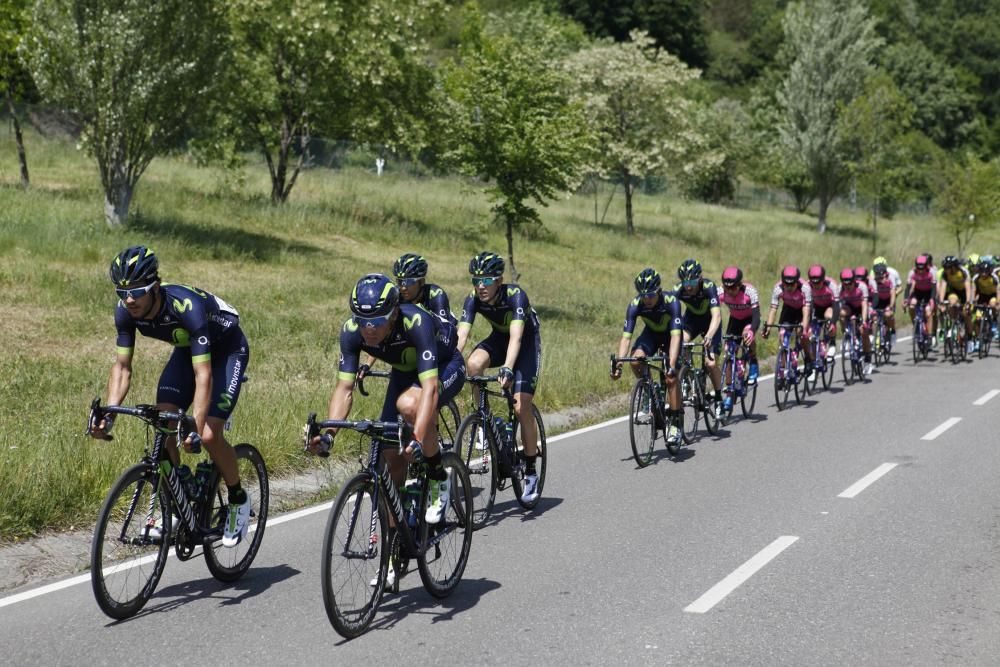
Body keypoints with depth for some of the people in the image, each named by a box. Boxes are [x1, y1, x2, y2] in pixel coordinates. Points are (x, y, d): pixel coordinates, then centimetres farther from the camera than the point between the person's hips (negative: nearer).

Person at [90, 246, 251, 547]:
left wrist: (195, 426, -50)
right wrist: (108, 414, -26)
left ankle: (238, 500, 7)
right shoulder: (125, 311, -21)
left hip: (227, 350, -6)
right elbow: (122, 367, -12)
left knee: (209, 436, -18)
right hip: (187, 349, 6)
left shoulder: (187, 306, -39)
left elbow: (203, 374, -41)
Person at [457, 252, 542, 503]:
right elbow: (461, 336, -29)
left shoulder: (515, 295, -33)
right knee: (474, 363, -31)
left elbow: (516, 336, -44)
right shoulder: (473, 299, -21)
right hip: (499, 338, 4)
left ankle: (531, 471, 1)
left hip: (527, 341, -4)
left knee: (522, 406, -15)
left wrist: (507, 368, -60)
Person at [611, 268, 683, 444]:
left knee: (671, 378, -16)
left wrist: (672, 365, -54)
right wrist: (618, 364, -43)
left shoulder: (671, 302, -36)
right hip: (651, 333, 3)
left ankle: (676, 423, -4)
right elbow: (626, 337, -31)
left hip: (670, 335, -3)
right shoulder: (635, 305, -29)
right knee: (636, 359, -27)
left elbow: (675, 336, -43)